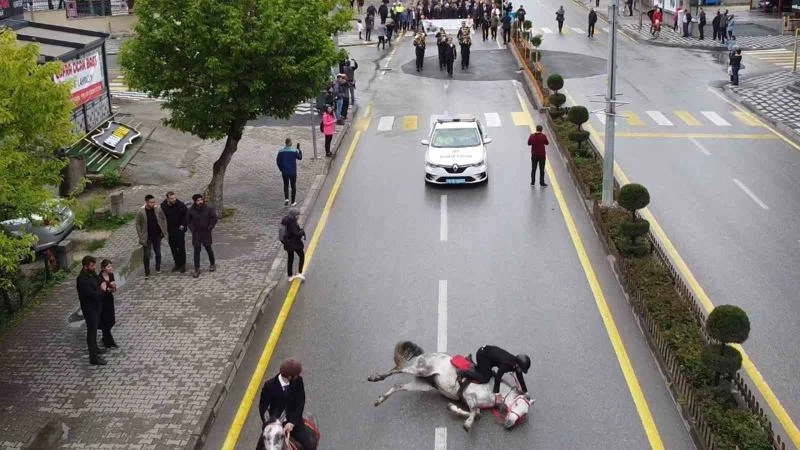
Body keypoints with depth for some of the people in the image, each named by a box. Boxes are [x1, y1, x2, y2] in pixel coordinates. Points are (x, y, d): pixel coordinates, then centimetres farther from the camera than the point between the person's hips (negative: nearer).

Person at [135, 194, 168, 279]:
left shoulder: (158, 209, -10)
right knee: (146, 255, 1)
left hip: (157, 235, 2)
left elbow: (164, 219, 4)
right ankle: (147, 273, 13)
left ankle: (158, 268, 34)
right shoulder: (140, 212, -15)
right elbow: (138, 224, -7)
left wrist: (164, 230, 1)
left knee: (158, 253, 14)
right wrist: (141, 236, -10)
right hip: (147, 236, -2)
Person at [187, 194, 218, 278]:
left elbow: (214, 218, -4)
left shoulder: (208, 209, -10)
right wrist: (192, 229, 0)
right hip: (196, 234, 1)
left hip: (206, 233, -1)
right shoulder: (191, 210, -6)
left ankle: (212, 264, 34)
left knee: (208, 249, 13)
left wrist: (210, 228, -6)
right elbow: (188, 220, 8)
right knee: (196, 251, 3)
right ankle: (197, 269, 8)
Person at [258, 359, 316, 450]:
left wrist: (292, 423, -23)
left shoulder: (298, 381, -15)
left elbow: (300, 404, -12)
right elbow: (263, 406, -7)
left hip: (293, 422, 1)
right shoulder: (270, 386, -19)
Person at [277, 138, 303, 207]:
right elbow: (300, 157, 1)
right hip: (293, 172, -2)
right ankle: (293, 202, 16)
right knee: (293, 186, 12)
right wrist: (298, 149, 8)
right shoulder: (294, 151, -15)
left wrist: (281, 169, 11)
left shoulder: (281, 151, -8)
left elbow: (278, 161, -3)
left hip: (284, 172, 2)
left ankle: (286, 198, -3)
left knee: (286, 185, 18)